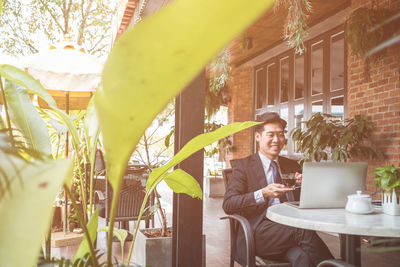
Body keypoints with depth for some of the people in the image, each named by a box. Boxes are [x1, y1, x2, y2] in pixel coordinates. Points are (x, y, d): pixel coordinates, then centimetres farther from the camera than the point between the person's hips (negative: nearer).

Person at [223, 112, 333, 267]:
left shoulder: (293, 166, 22)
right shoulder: (243, 166, 7)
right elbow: (228, 205, -6)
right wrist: (263, 194, -18)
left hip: (290, 228, 3)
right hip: (259, 234, -3)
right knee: (303, 231, -30)